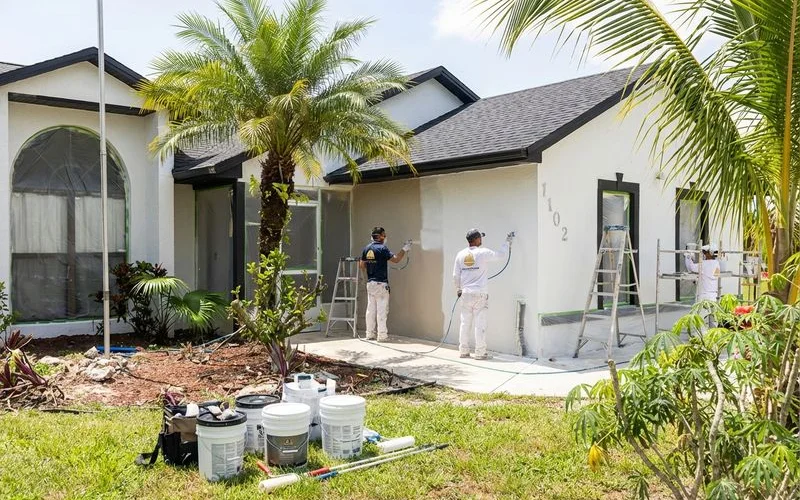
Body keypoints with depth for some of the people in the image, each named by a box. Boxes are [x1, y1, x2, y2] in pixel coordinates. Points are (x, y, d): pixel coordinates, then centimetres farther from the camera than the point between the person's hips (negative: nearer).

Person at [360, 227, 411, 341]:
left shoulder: (367, 248, 8)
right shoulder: (382, 248, -12)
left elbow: (362, 265, 12)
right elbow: (396, 259, -14)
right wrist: (404, 249, -3)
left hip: (370, 283, 7)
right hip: (381, 283, -7)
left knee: (371, 309, 10)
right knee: (382, 310, -3)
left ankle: (370, 334, 14)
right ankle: (382, 335, -2)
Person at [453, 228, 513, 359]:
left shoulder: (461, 255, 4)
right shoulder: (483, 253, -9)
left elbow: (456, 275, 7)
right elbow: (501, 255, 2)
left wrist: (458, 289, 22)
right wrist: (507, 242, 18)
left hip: (466, 293, 4)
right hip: (480, 294, -4)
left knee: (465, 323, 11)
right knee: (480, 323, 0)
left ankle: (463, 351, 16)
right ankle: (480, 353, 3)